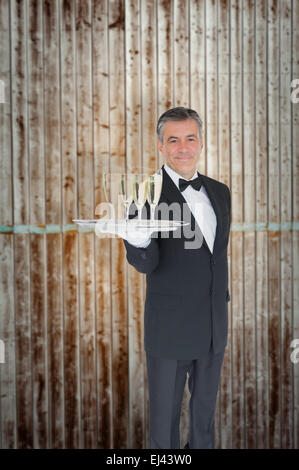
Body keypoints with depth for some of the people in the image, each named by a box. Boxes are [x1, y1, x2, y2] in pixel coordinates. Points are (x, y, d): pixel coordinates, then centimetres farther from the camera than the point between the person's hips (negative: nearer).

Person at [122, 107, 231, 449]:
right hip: (170, 329, -5)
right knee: (165, 413, 12)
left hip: (215, 326, 5)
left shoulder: (219, 192, 4)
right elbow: (146, 264, -24)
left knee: (205, 406, 22)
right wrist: (136, 238, -45)